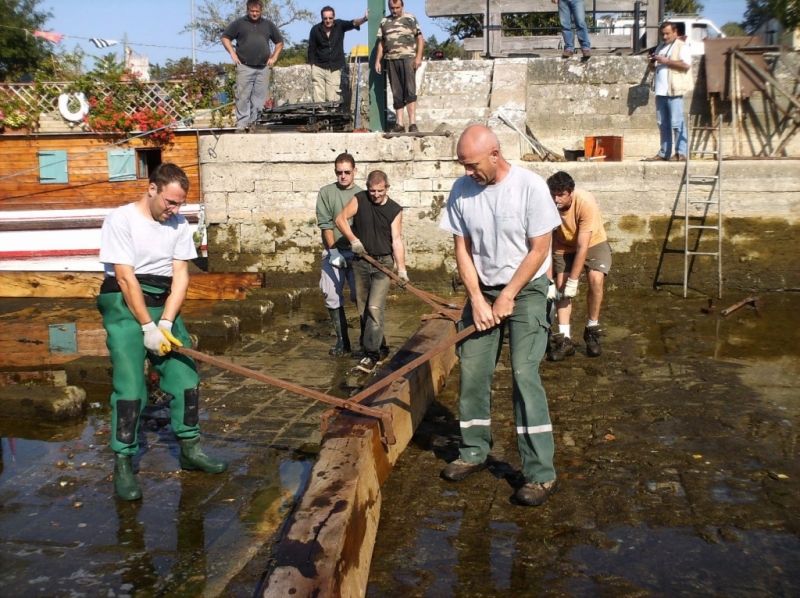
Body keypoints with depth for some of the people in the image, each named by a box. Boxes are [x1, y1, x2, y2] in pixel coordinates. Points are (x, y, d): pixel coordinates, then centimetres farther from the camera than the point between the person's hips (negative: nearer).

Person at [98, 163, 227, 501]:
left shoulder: (178, 224, 3)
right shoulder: (121, 220, -11)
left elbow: (180, 275, 0)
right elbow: (126, 278, -15)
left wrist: (165, 324, -11)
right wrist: (148, 327, -17)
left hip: (164, 304, 5)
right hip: (125, 305, -5)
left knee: (186, 379, 5)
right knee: (130, 387, -10)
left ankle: (189, 450, 20)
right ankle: (123, 464, 1)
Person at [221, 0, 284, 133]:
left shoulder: (268, 24, 13)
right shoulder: (239, 23, 5)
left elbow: (279, 42, 22)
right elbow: (225, 38, 8)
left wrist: (274, 57, 10)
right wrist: (233, 54, -3)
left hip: (263, 68, 3)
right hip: (245, 67, -3)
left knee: (260, 97, 2)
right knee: (243, 97, -6)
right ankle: (242, 124, -3)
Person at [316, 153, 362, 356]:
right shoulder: (326, 193, 3)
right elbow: (325, 224, -3)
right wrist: (334, 251, -11)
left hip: (357, 253, -1)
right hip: (333, 252, 1)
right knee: (333, 298, 3)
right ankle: (342, 341, 13)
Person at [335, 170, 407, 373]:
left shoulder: (395, 210, -4)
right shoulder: (359, 199, -1)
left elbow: (397, 240, -9)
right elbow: (340, 219, 1)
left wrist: (402, 268, -17)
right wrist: (353, 240, -12)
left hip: (383, 262, -3)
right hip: (361, 262, 3)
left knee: (375, 308, -14)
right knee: (363, 309, 9)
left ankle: (371, 355, -13)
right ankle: (372, 343, 25)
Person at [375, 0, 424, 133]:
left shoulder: (410, 18, 5)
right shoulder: (384, 22, 15)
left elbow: (420, 38, 2)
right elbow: (381, 43, 17)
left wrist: (418, 57, -9)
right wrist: (378, 61, 9)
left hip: (408, 58, -4)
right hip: (391, 60, 4)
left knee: (410, 90, -10)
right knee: (396, 93, 4)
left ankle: (412, 123, -14)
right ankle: (400, 124, 6)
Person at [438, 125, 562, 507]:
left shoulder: (530, 186, -16)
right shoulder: (462, 190, -4)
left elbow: (539, 250, -13)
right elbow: (462, 249, 0)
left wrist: (507, 297, -13)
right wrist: (477, 299, -8)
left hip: (526, 290, -4)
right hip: (483, 291, 5)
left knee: (525, 375, -12)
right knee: (472, 373, 4)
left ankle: (541, 474, -6)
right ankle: (474, 453, 23)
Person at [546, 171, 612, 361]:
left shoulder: (586, 203, -35)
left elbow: (583, 247, -33)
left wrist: (573, 281, -31)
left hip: (593, 243, -2)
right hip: (564, 246, 2)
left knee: (596, 279, -23)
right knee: (561, 286, -12)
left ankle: (592, 331, -4)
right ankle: (565, 339, -7)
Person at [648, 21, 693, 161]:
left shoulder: (681, 46, -1)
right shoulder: (660, 47, 21)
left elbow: (686, 65, -15)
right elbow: (653, 68, 26)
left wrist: (666, 61, -17)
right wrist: (652, 63, 2)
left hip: (674, 91, -7)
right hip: (660, 91, 7)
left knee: (677, 123, -8)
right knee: (662, 124, 9)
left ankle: (681, 153, -5)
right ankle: (664, 153, 15)